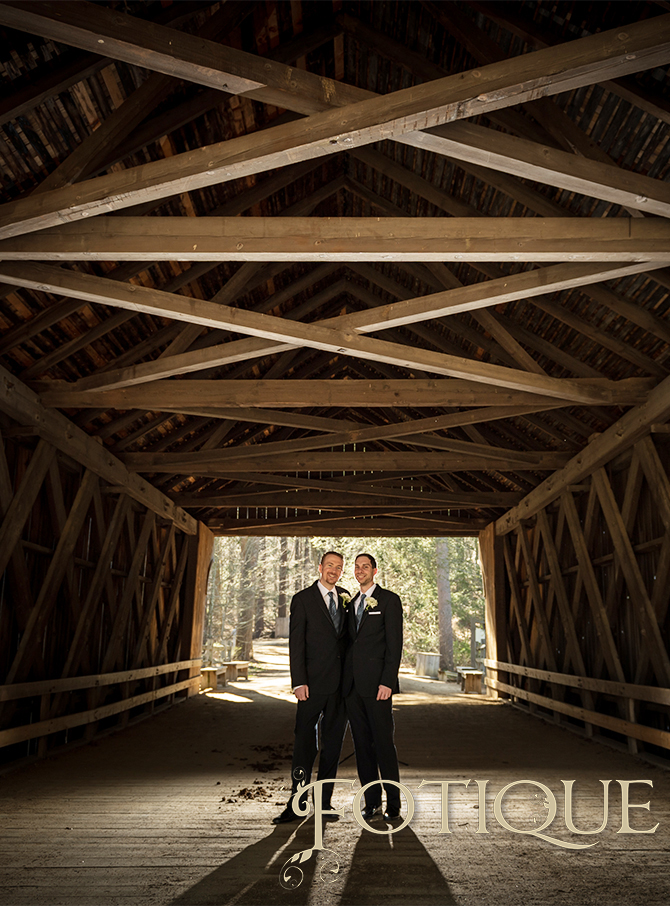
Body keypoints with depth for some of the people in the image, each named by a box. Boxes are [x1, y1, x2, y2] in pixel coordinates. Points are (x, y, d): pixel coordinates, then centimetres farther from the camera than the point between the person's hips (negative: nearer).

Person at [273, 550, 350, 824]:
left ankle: (323, 803, 24)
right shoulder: (302, 599, -4)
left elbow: (348, 637, 14)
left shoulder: (345, 597, 9)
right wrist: (299, 682, -13)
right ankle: (296, 805, 16)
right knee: (305, 743, 1)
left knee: (333, 745, 12)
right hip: (314, 683, -4)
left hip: (341, 683, 5)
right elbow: (296, 644, -7)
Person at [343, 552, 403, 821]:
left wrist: (387, 682, -15)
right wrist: (345, 679, 10)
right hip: (352, 685, 6)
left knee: (384, 743, 0)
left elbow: (395, 643, -8)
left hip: (376, 683, -5)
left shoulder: (389, 600, -3)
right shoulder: (351, 603, 16)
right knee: (362, 744, 10)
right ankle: (371, 800, 22)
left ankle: (393, 803, 14)